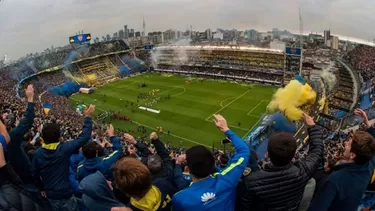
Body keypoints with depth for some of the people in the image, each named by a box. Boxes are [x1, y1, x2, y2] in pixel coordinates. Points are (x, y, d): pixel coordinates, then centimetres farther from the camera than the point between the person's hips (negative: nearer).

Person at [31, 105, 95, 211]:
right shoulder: (64, 148, -22)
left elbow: (34, 173, 3)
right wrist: (88, 117, -10)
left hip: (50, 194, 5)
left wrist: (42, 188, 18)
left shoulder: (38, 153, -8)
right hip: (65, 194, -5)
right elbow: (84, 137, -17)